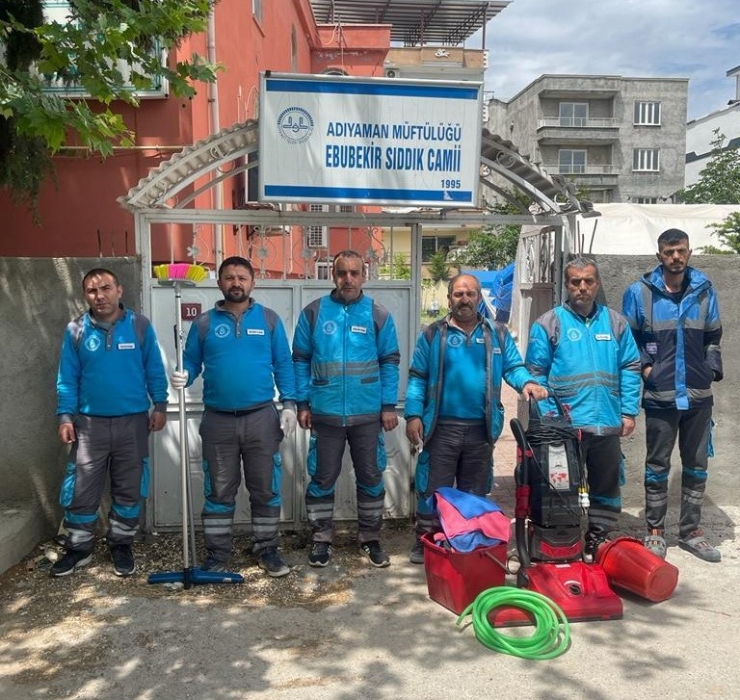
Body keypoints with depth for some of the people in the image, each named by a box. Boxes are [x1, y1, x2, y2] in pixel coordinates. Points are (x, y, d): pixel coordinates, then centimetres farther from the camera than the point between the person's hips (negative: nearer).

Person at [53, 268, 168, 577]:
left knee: (129, 490, 9)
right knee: (81, 490, 5)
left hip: (132, 422, 0)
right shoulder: (76, 330, 0)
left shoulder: (140, 325, -3)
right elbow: (67, 378, 2)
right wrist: (65, 416, -4)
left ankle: (121, 545, 25)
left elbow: (155, 370, 2)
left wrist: (160, 405, -2)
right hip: (89, 422, 1)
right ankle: (78, 548, 22)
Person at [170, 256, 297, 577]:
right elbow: (191, 363, 6)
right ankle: (216, 555, 21)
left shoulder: (269, 319, 3)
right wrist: (182, 376, -17)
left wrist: (289, 403, -4)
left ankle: (267, 551, 21)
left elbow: (283, 365, 4)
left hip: (261, 418, 0)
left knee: (265, 490, 8)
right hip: (218, 420, 1)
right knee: (219, 492, 10)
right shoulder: (204, 323, 4)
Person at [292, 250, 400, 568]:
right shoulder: (313, 312, 0)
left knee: (370, 478, 11)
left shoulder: (379, 315, 0)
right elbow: (301, 361, 2)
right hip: (325, 413, 0)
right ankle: (321, 539, 25)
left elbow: (390, 362, 3)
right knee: (322, 478, 10)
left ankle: (370, 539, 27)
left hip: (368, 414, 1)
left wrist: (389, 405, -2)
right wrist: (302, 403, -2)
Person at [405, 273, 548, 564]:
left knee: (474, 491, 14)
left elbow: (513, 366, 4)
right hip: (441, 427, -2)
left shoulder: (498, 333, 8)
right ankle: (425, 542, 15)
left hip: (481, 428, 2)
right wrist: (413, 415, -9)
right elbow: (417, 378, 1)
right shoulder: (433, 334, 3)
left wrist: (527, 382, -19)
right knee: (433, 489, 2)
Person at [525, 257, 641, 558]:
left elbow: (630, 369, 8)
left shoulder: (616, 323, 9)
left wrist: (629, 412, 2)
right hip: (565, 425, -4)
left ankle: (598, 542, 29)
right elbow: (536, 374, -3)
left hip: (609, 424, 4)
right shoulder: (549, 323, -2)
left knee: (606, 488, 14)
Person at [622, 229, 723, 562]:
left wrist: (713, 368, 1)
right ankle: (655, 531, 21)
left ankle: (690, 531, 25)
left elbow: (713, 337, 12)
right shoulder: (639, 292, -4)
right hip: (660, 395, -3)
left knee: (696, 465, 12)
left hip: (698, 395, 3)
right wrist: (644, 367, -7)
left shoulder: (704, 290, 3)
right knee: (657, 466, 8)